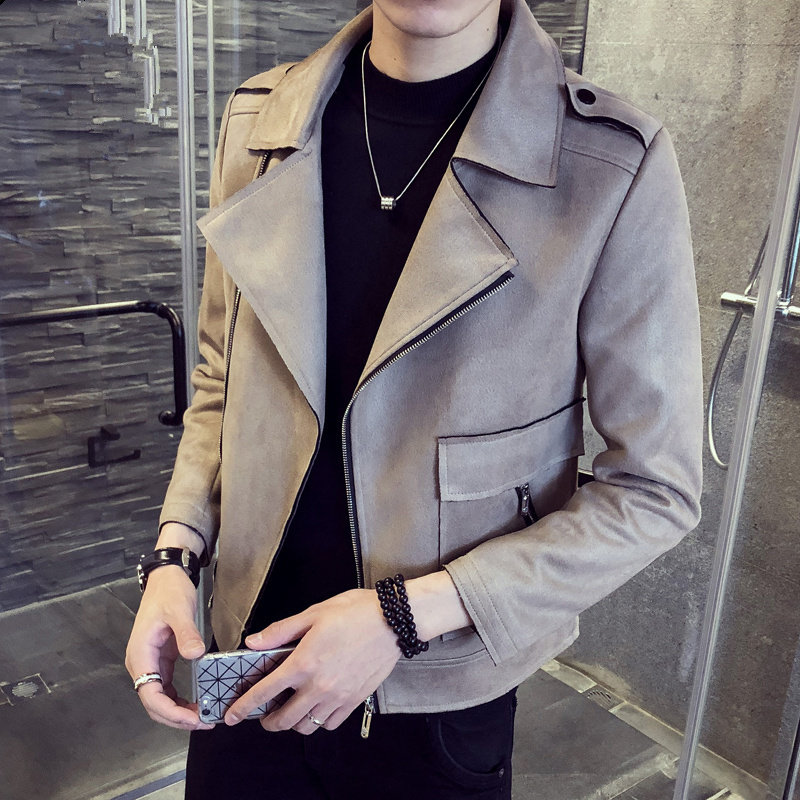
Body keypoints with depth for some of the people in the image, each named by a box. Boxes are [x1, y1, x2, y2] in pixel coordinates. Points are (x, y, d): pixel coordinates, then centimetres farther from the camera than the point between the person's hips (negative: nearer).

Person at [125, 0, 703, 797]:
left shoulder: (617, 165, -18)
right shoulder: (258, 122, -4)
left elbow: (654, 490, -13)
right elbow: (223, 383, 7)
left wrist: (408, 613, -19)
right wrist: (172, 555, -7)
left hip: (440, 703, -3)